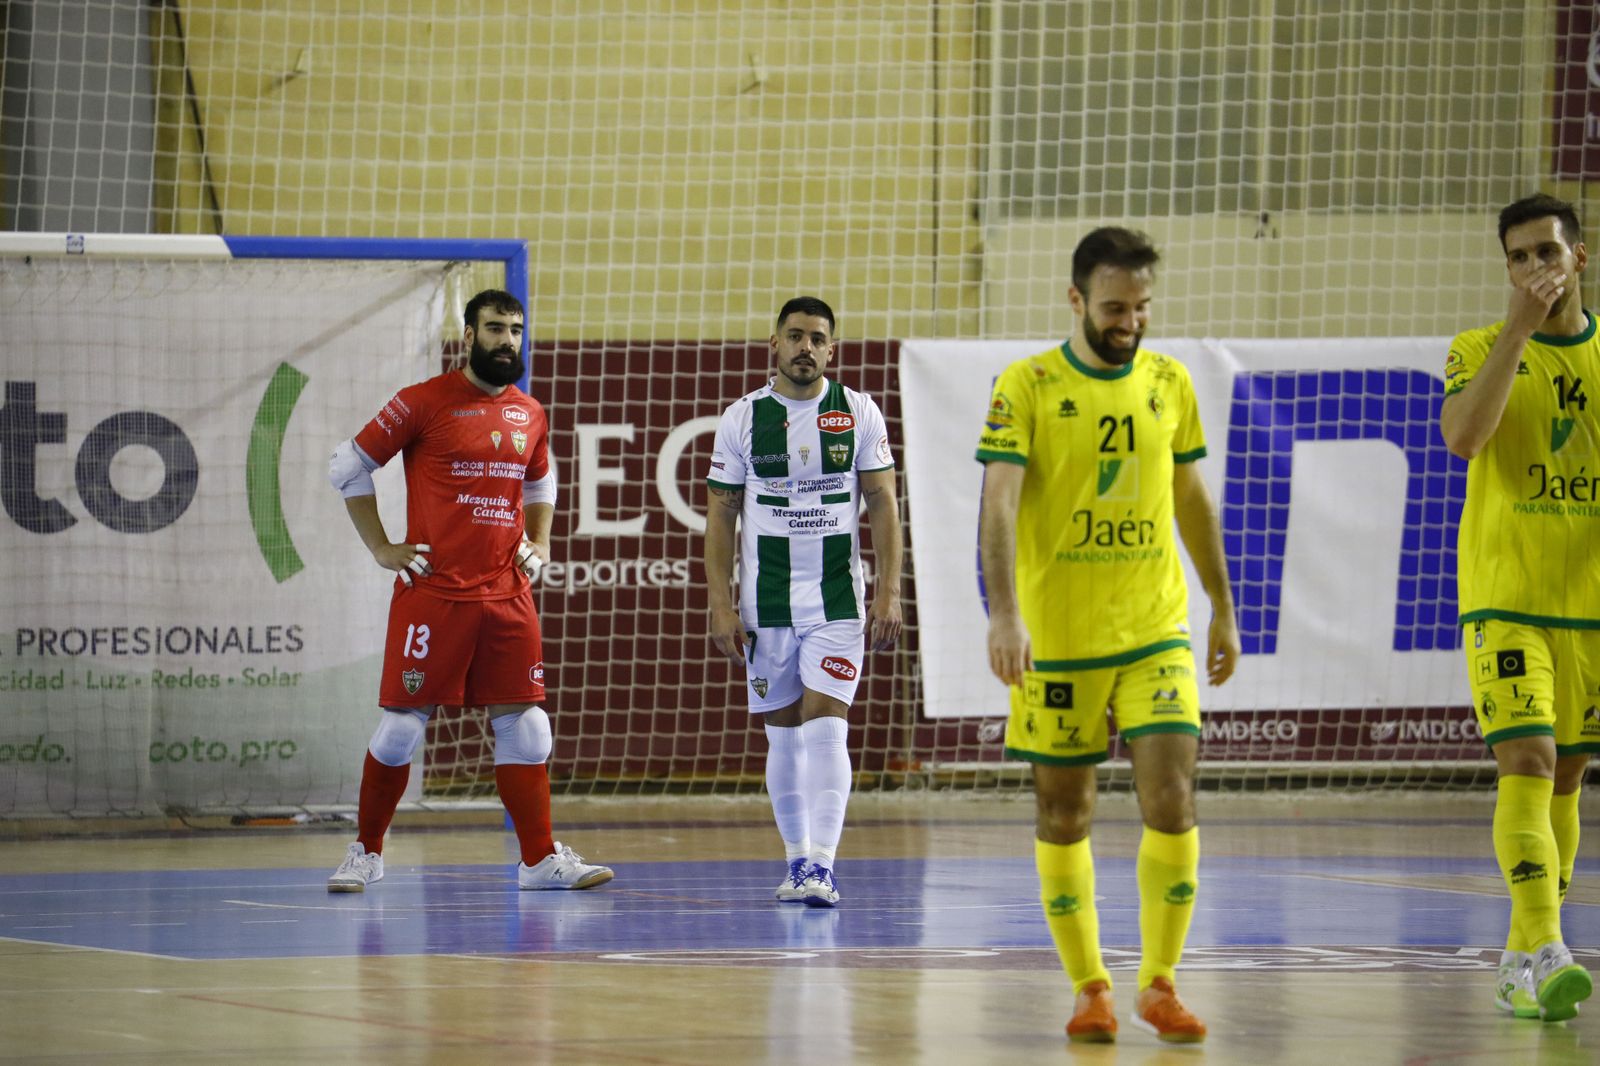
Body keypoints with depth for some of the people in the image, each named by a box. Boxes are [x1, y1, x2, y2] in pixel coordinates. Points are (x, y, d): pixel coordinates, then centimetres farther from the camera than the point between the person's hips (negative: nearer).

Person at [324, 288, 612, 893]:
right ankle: (366, 853, 12)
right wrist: (381, 549, -3)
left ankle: (540, 860, 6)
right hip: (433, 592, -4)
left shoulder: (530, 415, 12)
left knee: (523, 724, 2)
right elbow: (347, 468, 1)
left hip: (507, 594, 5)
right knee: (402, 724, -1)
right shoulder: (424, 403, -4)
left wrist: (539, 544, 13)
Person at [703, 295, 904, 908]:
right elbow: (721, 516, 4)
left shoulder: (859, 414, 3)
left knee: (824, 727, -13)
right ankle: (797, 860, 18)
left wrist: (889, 593, -5)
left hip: (838, 601, -1)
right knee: (783, 735, 6)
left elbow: (883, 505, 3)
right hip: (765, 602, 1)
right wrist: (721, 606, -3)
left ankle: (822, 864, -17)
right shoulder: (742, 418, 3)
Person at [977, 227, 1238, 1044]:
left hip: (1156, 630, 2)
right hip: (1057, 638, -2)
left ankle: (1159, 985, 2)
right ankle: (1089, 990, 18)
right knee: (1063, 816, 5)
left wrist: (1223, 607, 18)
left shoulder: (1169, 381, 6)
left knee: (1171, 800, -10)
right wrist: (1003, 613, -28)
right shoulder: (1027, 387, -7)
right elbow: (998, 503, -15)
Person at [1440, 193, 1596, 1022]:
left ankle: (1524, 964, 15)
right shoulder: (1478, 350, 0)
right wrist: (1520, 329, -20)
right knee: (1526, 760, -17)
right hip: (1504, 597, -4)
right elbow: (1462, 437, -20)